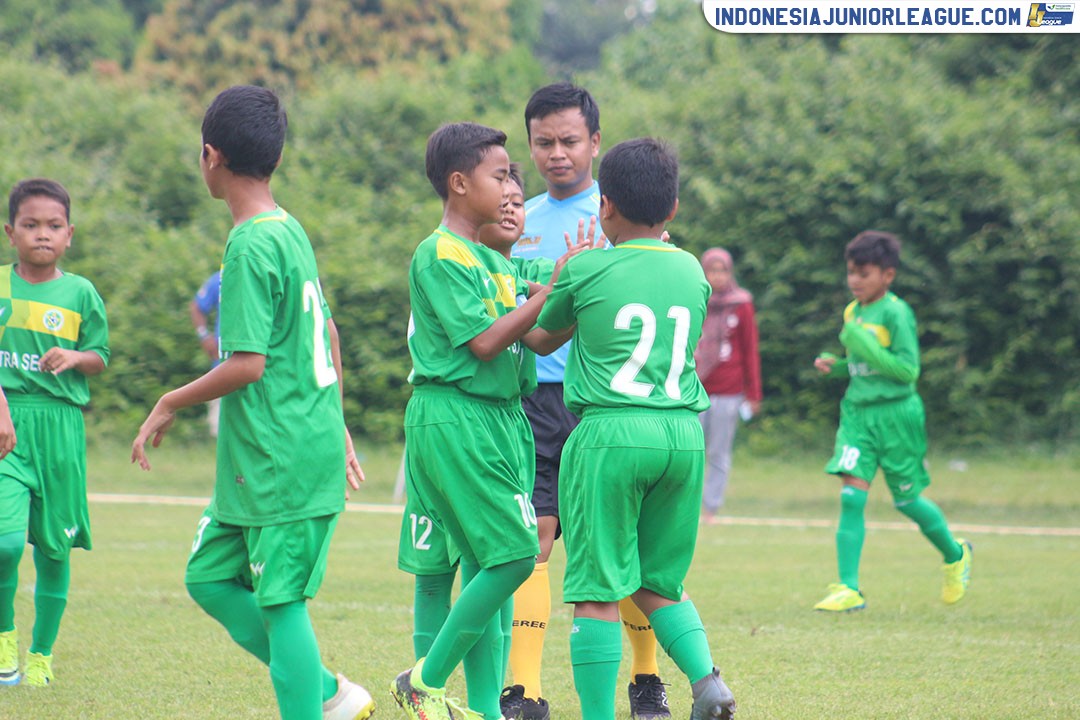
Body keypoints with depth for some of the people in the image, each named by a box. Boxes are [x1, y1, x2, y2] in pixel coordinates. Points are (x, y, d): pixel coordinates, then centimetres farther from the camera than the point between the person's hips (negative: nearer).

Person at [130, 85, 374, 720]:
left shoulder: (250, 246, -16)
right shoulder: (292, 231, 13)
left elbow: (248, 364, -20)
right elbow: (327, 334, 21)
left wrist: (171, 404, -7)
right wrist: (335, 423, 28)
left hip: (280, 455, -9)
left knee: (280, 600, -5)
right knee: (209, 576, 13)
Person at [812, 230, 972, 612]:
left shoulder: (896, 313, -13)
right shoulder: (852, 312, 9)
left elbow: (908, 369, -18)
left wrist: (864, 346, -23)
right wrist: (835, 364, 3)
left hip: (895, 413, -5)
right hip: (858, 412, 5)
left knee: (907, 500, 8)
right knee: (851, 496, -9)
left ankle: (956, 555, 36)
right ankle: (848, 589, -10)